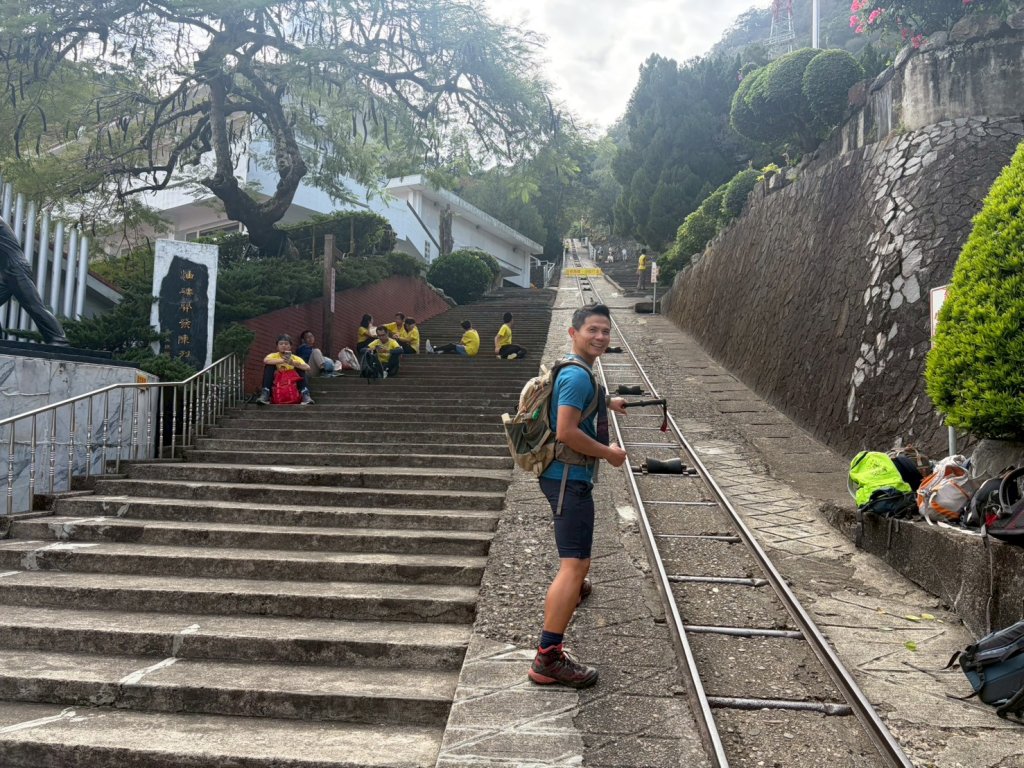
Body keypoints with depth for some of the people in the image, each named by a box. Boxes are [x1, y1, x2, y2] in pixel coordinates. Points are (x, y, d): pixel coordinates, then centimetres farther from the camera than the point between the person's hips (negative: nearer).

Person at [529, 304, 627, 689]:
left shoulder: (576, 371, 13)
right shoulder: (578, 375, -19)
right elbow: (567, 431, -28)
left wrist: (607, 402, 47)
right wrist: (609, 453, -16)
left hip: (568, 474, 11)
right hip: (570, 477, -11)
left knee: (576, 552, 36)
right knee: (575, 564, -17)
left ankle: (572, 586, 64)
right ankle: (548, 658, -20)